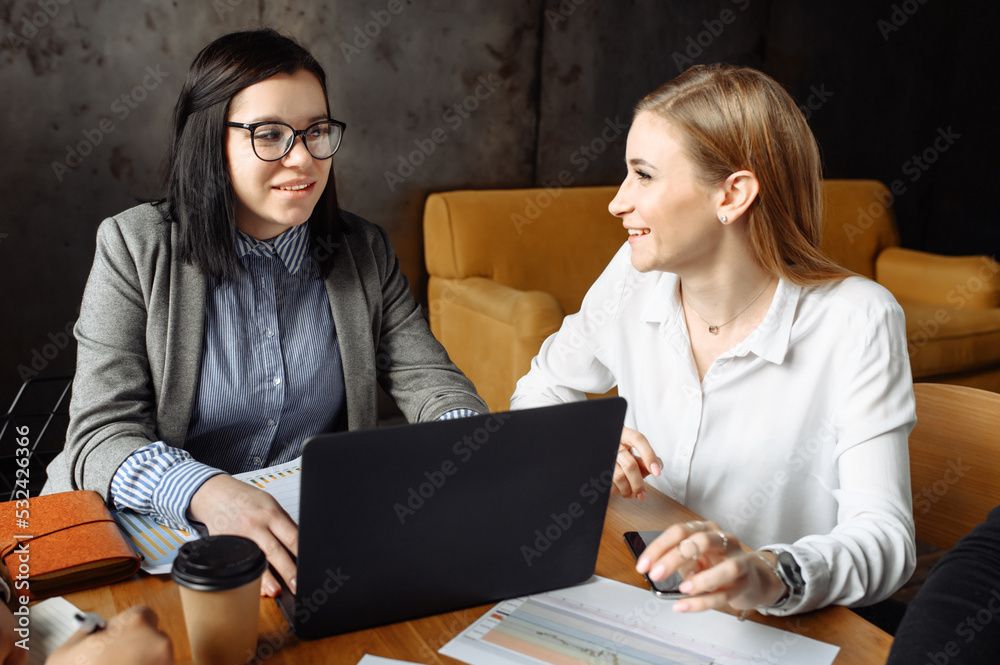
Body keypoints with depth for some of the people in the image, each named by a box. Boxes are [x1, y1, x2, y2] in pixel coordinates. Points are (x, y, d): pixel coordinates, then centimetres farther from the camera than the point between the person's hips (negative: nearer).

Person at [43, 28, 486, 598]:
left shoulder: (366, 252, 6)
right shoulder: (135, 249, -5)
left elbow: (429, 379, 3)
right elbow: (102, 435, -13)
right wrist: (207, 495, -35)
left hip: (324, 531, 4)